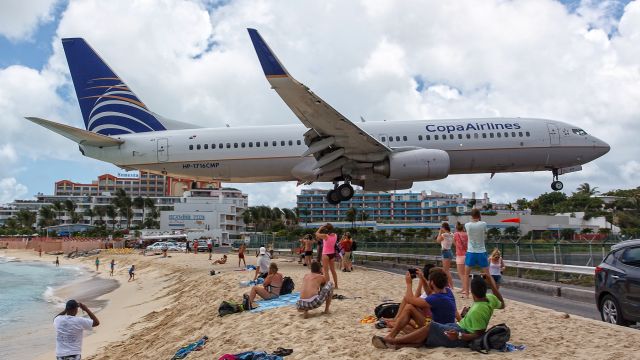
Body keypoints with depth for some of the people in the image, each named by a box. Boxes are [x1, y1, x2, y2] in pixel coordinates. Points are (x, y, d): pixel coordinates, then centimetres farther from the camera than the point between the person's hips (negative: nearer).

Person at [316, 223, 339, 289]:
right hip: (332, 253, 6)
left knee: (326, 271, 1)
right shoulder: (335, 235, -3)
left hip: (326, 254, -6)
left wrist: (321, 227, 3)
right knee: (333, 270, 16)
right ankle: (336, 285, 22)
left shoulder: (325, 236, -19)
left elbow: (317, 233, -5)